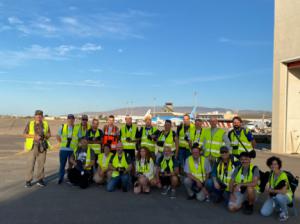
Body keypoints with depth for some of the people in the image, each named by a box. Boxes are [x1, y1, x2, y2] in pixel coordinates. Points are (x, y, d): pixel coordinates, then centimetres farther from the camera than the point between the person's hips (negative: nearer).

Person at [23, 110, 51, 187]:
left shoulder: (45, 124, 9)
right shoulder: (30, 124, 3)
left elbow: (49, 134, 14)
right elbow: (24, 134, 1)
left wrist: (45, 135, -8)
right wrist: (34, 136, -13)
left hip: (42, 146, 2)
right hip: (33, 146, -2)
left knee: (41, 163, 4)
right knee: (30, 163, -4)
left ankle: (40, 179, 13)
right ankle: (28, 181, 3)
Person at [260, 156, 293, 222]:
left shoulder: (283, 175, -25)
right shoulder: (271, 174, -2)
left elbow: (283, 191, -33)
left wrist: (272, 190, -20)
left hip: (285, 196, -5)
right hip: (273, 196, 6)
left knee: (279, 196, -42)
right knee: (264, 212, -11)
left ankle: (285, 212, -12)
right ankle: (279, 207, 17)